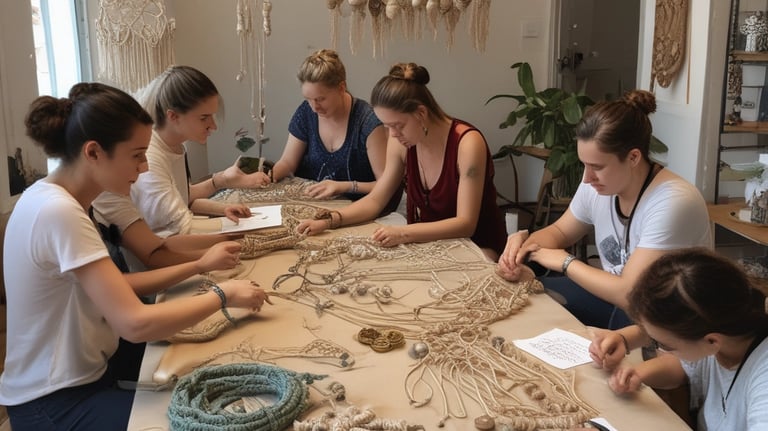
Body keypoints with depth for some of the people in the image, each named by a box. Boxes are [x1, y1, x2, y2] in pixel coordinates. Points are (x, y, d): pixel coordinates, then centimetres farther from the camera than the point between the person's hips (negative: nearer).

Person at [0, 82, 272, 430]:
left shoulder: (55, 198, 1)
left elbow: (115, 288, 6)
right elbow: (135, 324, -30)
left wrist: (197, 266, 0)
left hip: (82, 371, 9)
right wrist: (223, 294, -19)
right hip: (57, 401, -9)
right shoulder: (58, 213, -28)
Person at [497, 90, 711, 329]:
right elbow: (559, 231, 12)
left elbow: (628, 293, -27)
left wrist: (566, 262, -14)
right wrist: (524, 240, -10)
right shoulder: (597, 185, -6)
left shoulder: (671, 202, -27)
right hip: (615, 296, 6)